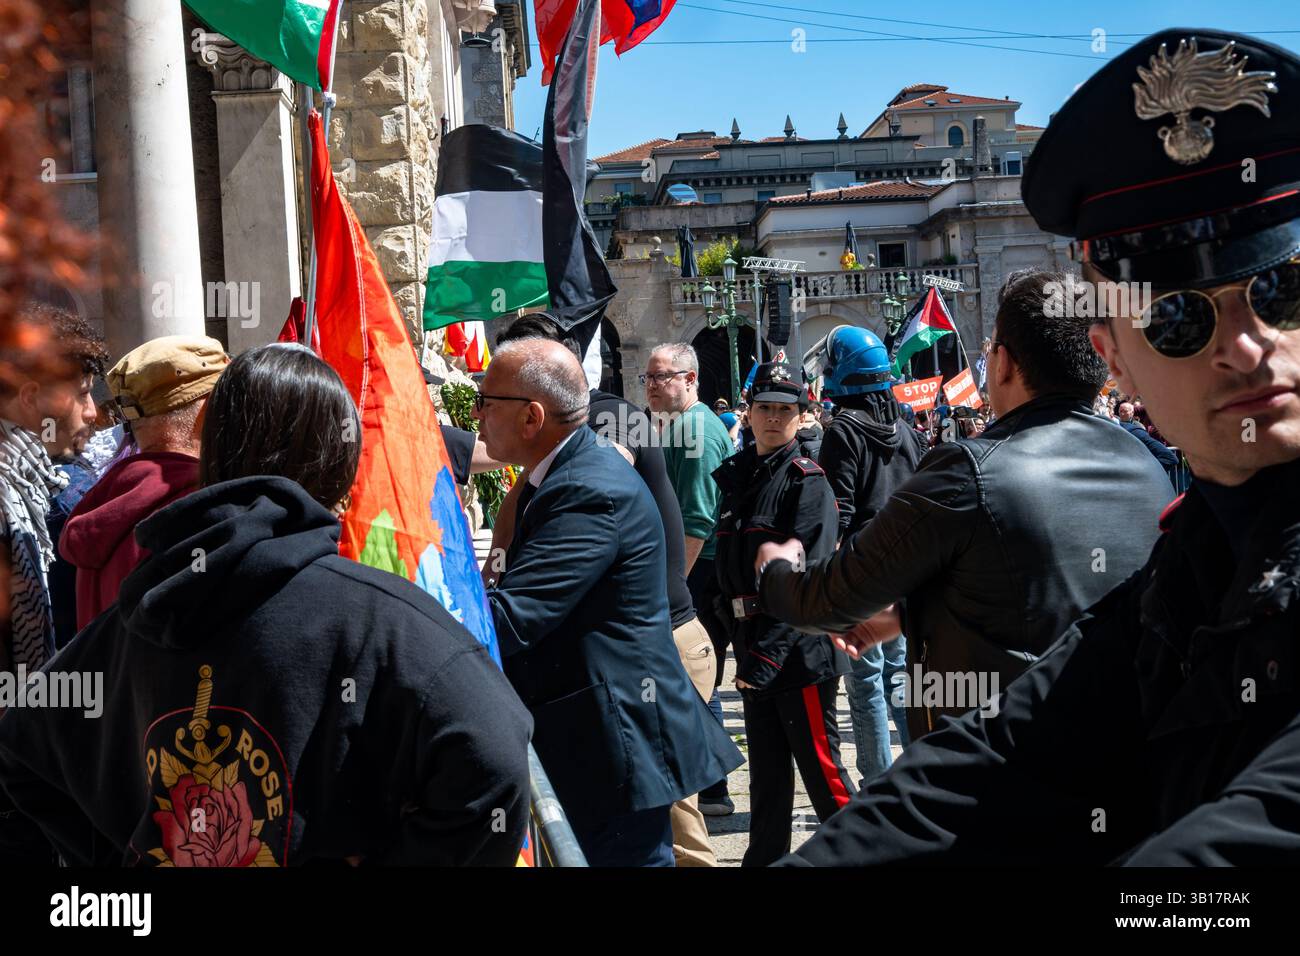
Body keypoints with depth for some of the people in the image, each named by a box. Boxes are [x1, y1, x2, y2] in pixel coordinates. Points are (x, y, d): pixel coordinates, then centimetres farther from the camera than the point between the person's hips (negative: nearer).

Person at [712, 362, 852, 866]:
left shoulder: (807, 480, -12)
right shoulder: (736, 475, 9)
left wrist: (768, 653, -23)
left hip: (800, 647, -7)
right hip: (754, 642, 7)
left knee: (819, 765, 1)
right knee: (766, 765, 18)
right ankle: (765, 856, 30)